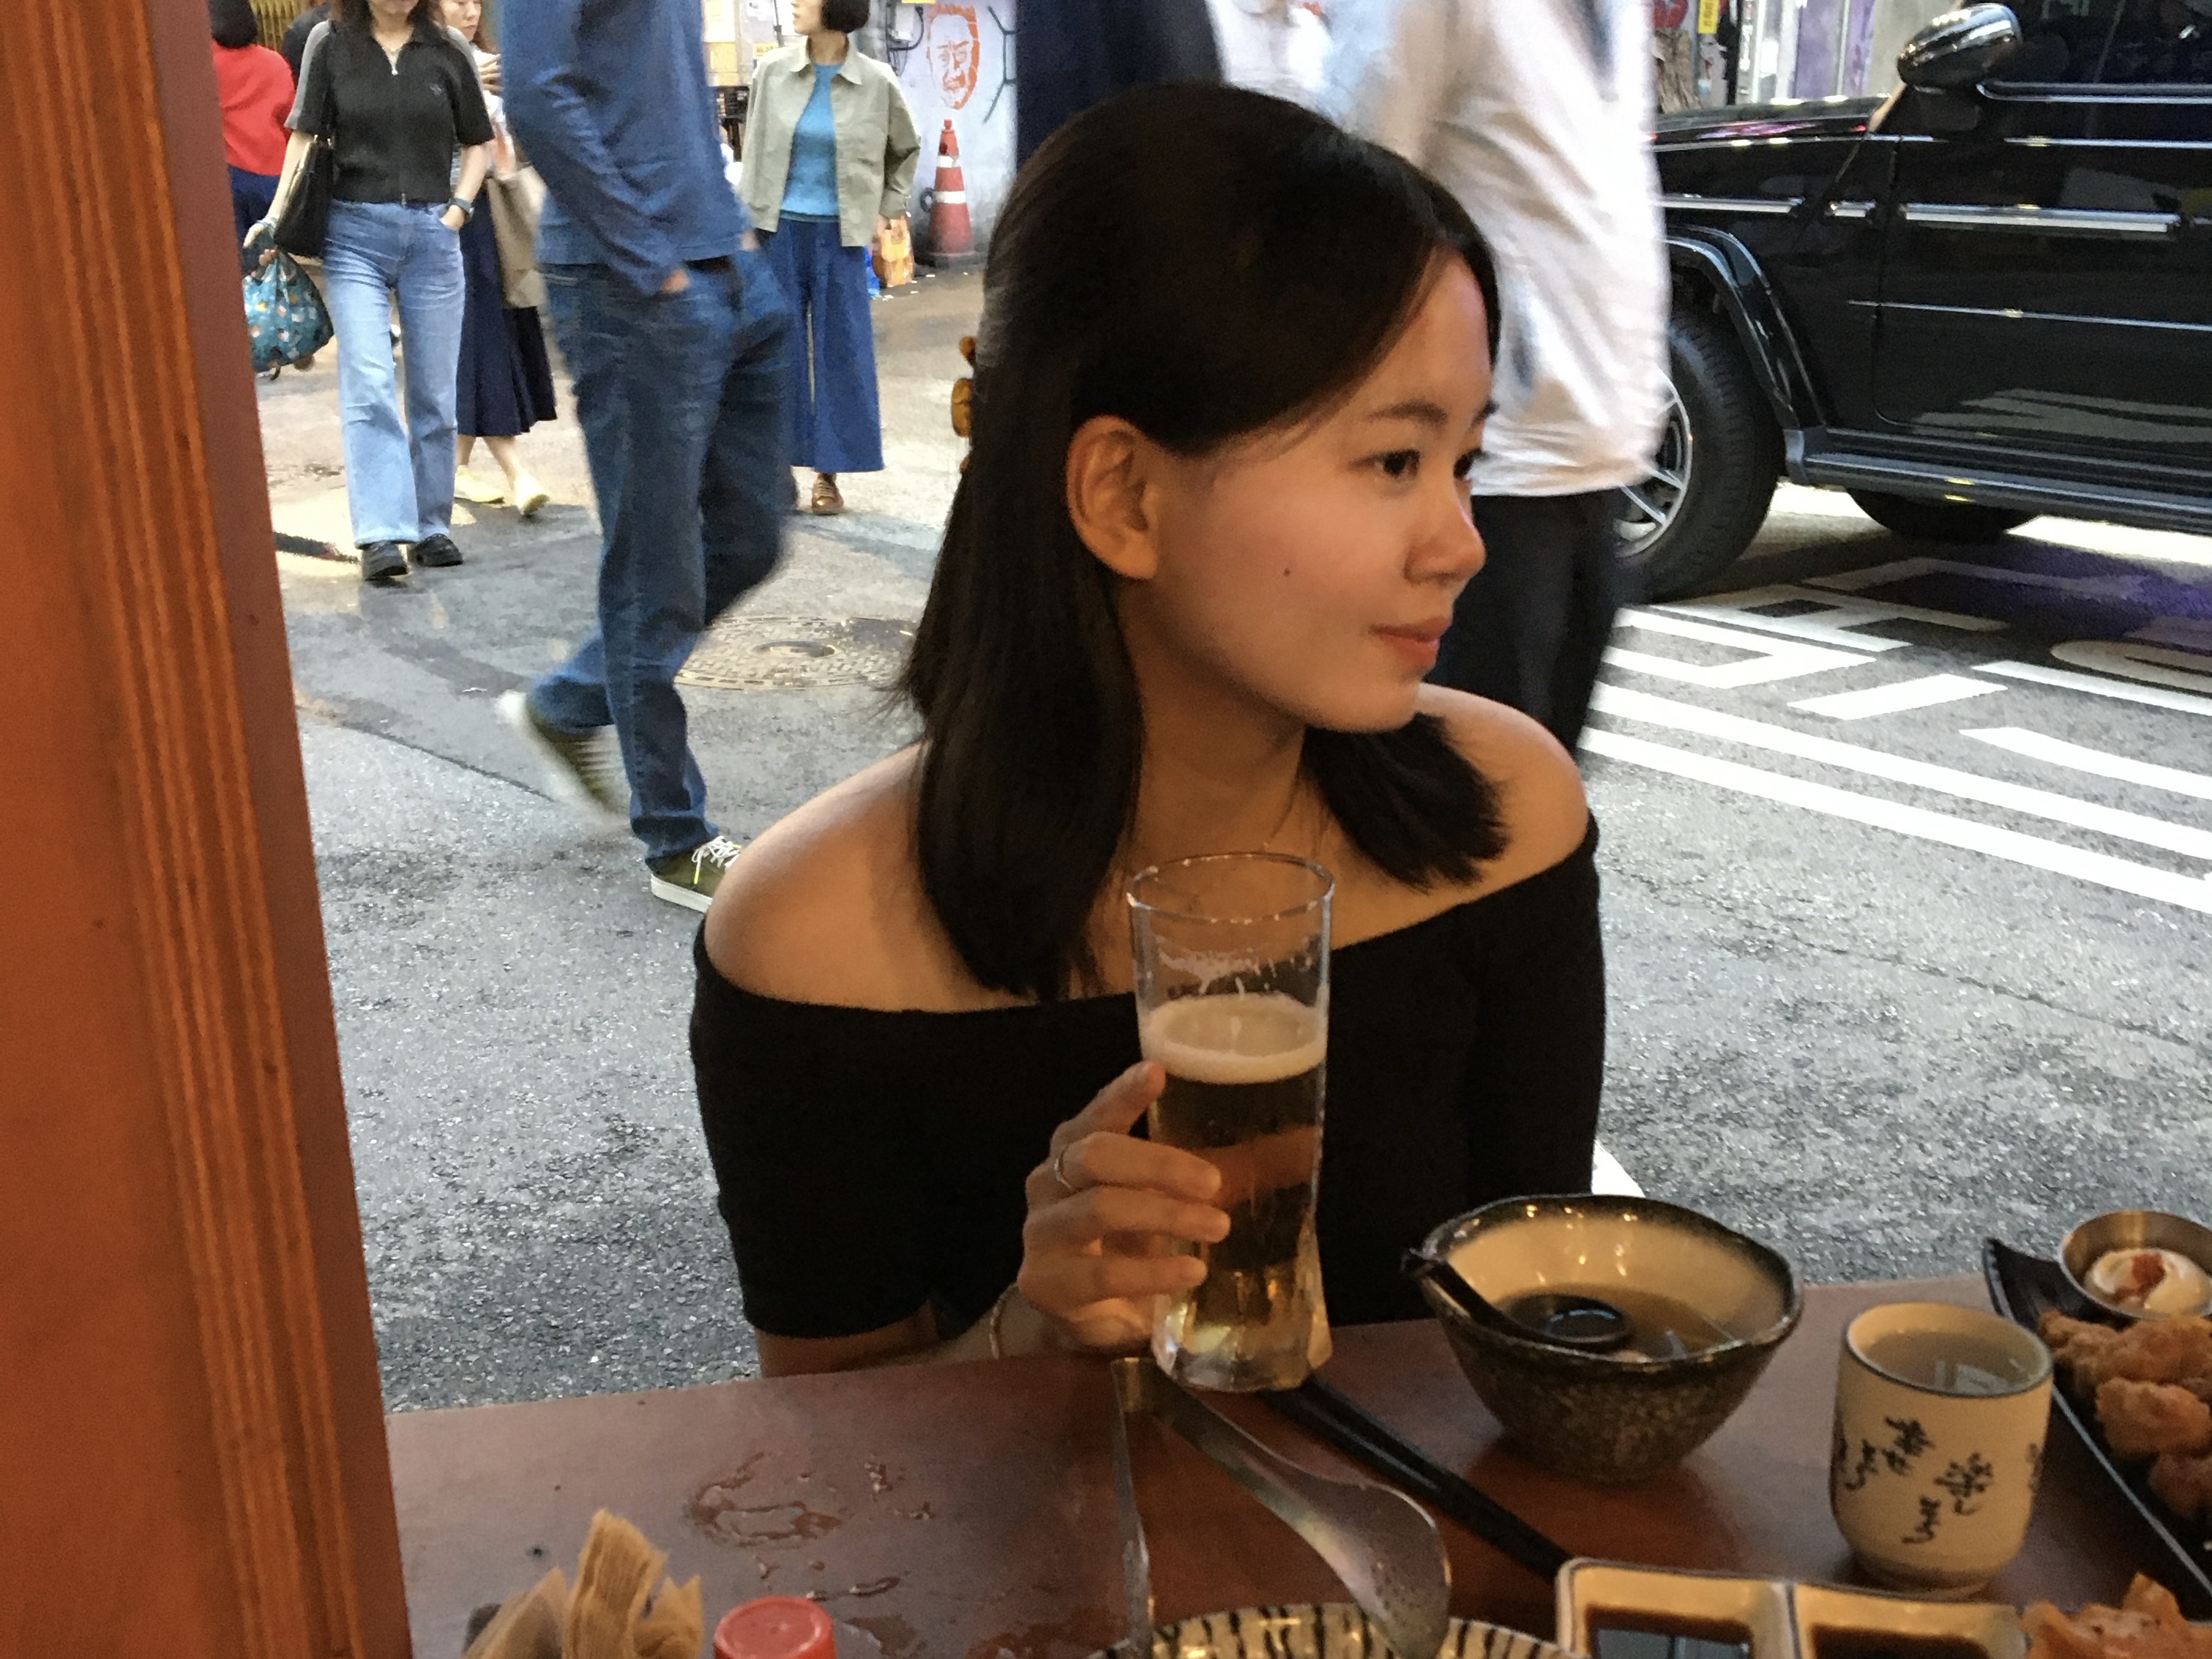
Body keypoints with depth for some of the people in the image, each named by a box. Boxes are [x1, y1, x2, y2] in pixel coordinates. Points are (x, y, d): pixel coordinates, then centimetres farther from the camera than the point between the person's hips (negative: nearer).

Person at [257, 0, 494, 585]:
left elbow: (478, 143, 14)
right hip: (355, 234, -2)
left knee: (433, 393, 6)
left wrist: (459, 207, 1)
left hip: (432, 235, 2)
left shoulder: (445, 51, 5)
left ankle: (432, 526, 18)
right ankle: (382, 535, -16)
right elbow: (305, 136, 0)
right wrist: (277, 217, -9)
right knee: (368, 385, -12)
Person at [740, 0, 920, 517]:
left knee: (841, 351, 3)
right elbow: (754, 149, 8)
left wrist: (888, 211, 9)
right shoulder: (773, 71, -1)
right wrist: (745, 223, 5)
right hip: (779, 230, 1)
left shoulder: (876, 83, -4)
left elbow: (907, 150, 13)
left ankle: (829, 472, 13)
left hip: (841, 236, -1)